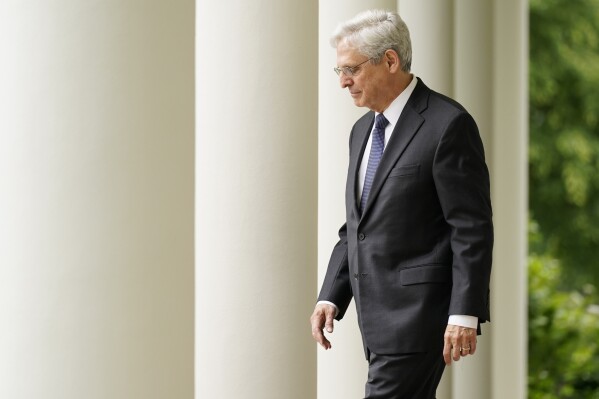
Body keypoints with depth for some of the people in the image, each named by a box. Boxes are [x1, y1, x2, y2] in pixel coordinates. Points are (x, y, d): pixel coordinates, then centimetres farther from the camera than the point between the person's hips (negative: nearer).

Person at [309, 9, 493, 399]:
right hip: (378, 317, 8)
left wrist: (465, 315, -18)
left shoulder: (447, 125, -11)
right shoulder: (363, 130, 16)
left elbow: (473, 229, -14)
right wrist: (331, 297, 10)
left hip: (418, 311, -8)